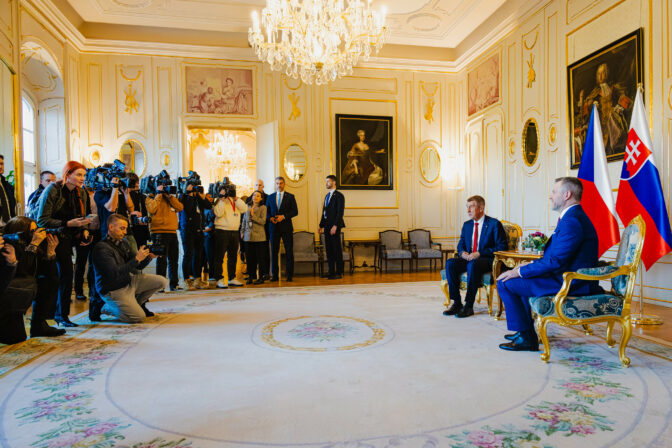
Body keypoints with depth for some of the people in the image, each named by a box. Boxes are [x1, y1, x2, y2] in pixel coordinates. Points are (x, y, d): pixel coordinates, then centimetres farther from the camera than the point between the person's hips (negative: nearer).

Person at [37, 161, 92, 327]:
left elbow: (83, 216, 17)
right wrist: (69, 223, -23)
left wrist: (84, 229, -3)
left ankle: (62, 315, 13)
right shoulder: (53, 190, -12)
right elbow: (42, 220, -15)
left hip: (67, 240, 6)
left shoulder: (81, 192, 7)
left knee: (66, 276, 4)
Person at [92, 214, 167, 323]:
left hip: (129, 280, 8)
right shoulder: (101, 248, -20)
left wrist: (149, 257, -15)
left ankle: (136, 303, 15)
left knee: (162, 281, -4)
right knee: (139, 317, -17)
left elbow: (138, 267, 7)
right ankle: (108, 308, 9)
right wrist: (137, 258, -31)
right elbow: (115, 273, -30)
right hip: (114, 289, -7)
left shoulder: (124, 242, 4)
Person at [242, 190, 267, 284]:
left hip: (259, 236, -4)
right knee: (249, 257, 7)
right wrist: (242, 232, 12)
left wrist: (253, 215, -15)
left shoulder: (263, 207, 0)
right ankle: (250, 276, 15)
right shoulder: (247, 207, 14)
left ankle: (260, 277, 4)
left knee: (259, 257, -1)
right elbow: (244, 221, 19)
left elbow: (263, 221, -8)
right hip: (248, 236, 4)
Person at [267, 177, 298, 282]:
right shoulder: (270, 197, 14)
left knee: (289, 252, -2)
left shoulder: (290, 197, 6)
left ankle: (289, 275, 4)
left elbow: (295, 211, -1)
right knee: (274, 251, 3)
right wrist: (270, 218, -6)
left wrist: (283, 216, -13)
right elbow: (267, 211, 14)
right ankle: (275, 275, 9)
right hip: (274, 227, 2)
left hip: (286, 227, -2)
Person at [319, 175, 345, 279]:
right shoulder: (327, 195, 18)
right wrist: (321, 225, 15)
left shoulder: (339, 195, -7)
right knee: (329, 249, 8)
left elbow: (340, 212, -14)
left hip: (334, 226, -8)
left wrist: (335, 226, -20)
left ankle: (339, 273, 2)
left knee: (337, 249, -4)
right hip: (327, 226, 8)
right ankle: (331, 272, 14)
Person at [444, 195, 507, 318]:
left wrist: (479, 253, -19)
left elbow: (502, 247, -9)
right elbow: (461, 244, 20)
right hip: (468, 258, 6)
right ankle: (456, 303, -18)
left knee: (473, 265, -38)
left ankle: (469, 306, -30)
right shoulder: (466, 225, 16)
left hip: (487, 260, -6)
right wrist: (462, 252, -6)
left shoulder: (494, 224, -3)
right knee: (450, 263, -22)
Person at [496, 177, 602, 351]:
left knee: (505, 283, -11)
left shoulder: (572, 221, -22)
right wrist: (526, 268, 9)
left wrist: (520, 271, -17)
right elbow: (554, 256, 18)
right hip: (571, 279, 11)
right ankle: (526, 329, 33)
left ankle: (527, 338, -2)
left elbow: (555, 261, -26)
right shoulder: (573, 216, 14)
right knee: (523, 278, 30)